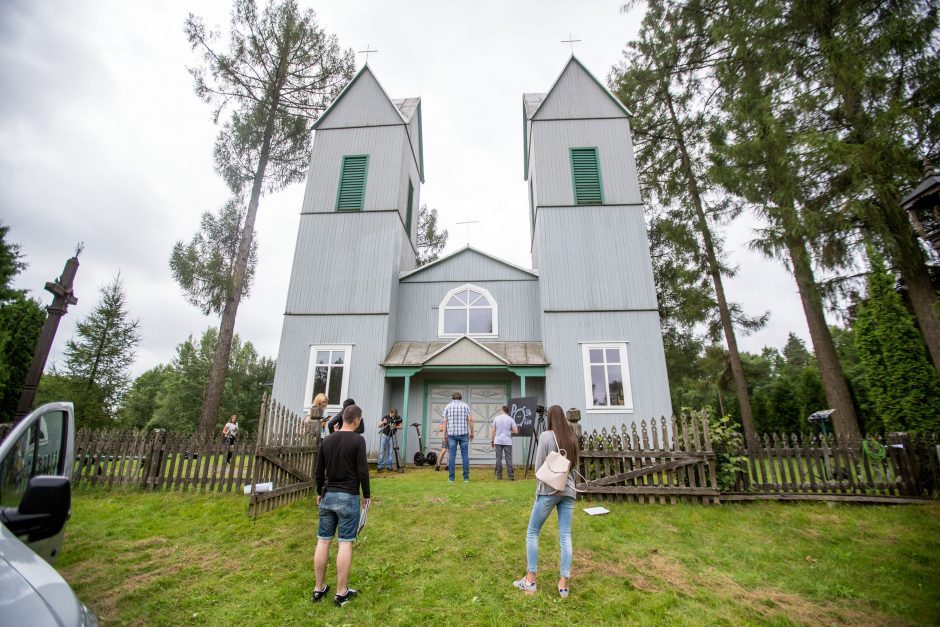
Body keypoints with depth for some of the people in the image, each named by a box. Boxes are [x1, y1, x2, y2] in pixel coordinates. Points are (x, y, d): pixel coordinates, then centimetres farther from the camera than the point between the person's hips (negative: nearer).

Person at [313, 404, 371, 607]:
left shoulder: (327, 441, 3)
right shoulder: (358, 440, -13)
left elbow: (318, 472, 9)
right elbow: (363, 471, -13)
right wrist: (367, 495, 0)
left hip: (327, 496, 5)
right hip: (348, 497, -5)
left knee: (323, 541, 13)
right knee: (345, 543, 3)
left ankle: (319, 588, 25)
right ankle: (341, 592, 12)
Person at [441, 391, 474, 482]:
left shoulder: (448, 406, 5)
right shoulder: (465, 405, 3)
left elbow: (445, 421, -1)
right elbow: (470, 420, -5)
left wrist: (444, 435, 2)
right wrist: (472, 432, 1)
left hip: (451, 434, 0)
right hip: (463, 434, 0)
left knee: (452, 456, 2)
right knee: (464, 455, 5)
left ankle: (451, 477, 3)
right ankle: (466, 477, 6)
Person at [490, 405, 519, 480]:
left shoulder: (496, 418, 4)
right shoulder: (511, 419, -1)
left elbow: (493, 431, 4)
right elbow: (516, 431, -4)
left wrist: (491, 441, 10)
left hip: (498, 441, 1)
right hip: (507, 442, -1)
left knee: (498, 458, 7)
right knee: (508, 459, 2)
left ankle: (499, 476, 10)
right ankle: (511, 476, 2)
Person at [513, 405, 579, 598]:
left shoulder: (546, 436, -8)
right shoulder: (572, 439, 8)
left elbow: (539, 465, -5)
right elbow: (575, 465, 16)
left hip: (549, 490, -5)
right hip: (568, 491, 5)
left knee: (532, 532, 8)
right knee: (565, 536, 8)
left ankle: (530, 580, 12)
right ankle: (563, 584, 10)